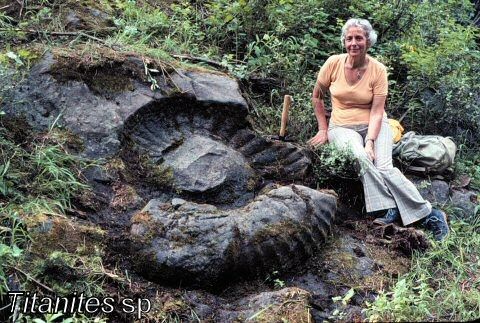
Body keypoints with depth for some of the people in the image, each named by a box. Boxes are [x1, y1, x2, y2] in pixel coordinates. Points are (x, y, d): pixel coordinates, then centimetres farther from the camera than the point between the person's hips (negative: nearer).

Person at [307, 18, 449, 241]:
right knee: (360, 158, -33)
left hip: (374, 126, 0)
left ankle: (427, 213, -16)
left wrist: (370, 141, -26)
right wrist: (323, 129, 4)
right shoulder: (333, 63, -5)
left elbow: (376, 112, -12)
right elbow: (317, 97, 8)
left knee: (383, 167, -28)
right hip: (342, 127, 1)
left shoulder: (378, 70, -8)